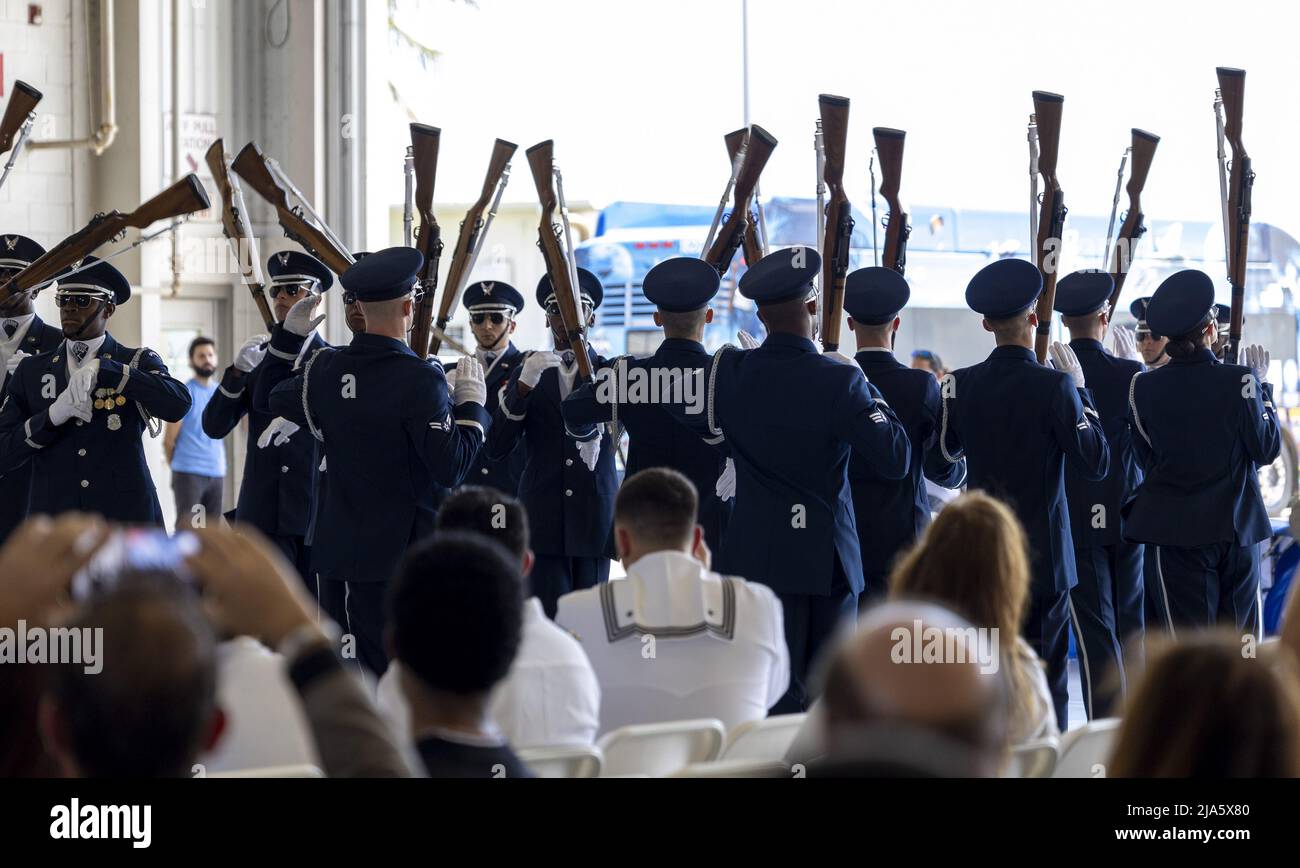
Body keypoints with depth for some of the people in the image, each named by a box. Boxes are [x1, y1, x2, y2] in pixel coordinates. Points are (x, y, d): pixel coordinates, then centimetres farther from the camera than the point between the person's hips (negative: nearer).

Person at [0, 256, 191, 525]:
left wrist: (101, 368, -20)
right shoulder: (31, 371, 10)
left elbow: (178, 405, -15)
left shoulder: (139, 361, 5)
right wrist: (52, 416, -13)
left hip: (128, 522, -1)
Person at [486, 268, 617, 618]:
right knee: (549, 619, -7)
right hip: (543, 523, 0)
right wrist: (523, 385, -14)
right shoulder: (526, 373, 9)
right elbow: (496, 448, -2)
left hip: (594, 523, 0)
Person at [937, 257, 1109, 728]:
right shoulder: (1056, 385, -14)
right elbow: (1096, 463, -9)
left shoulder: (960, 385, -2)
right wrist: (1081, 391, -2)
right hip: (1043, 556, -4)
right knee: (1045, 672, 1)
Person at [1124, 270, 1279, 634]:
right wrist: (1262, 386, 9)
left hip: (1176, 531, 0)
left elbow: (1146, 458, 7)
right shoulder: (1238, 381, -10)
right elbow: (1267, 449, -2)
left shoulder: (1143, 386, -5)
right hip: (1237, 526, 0)